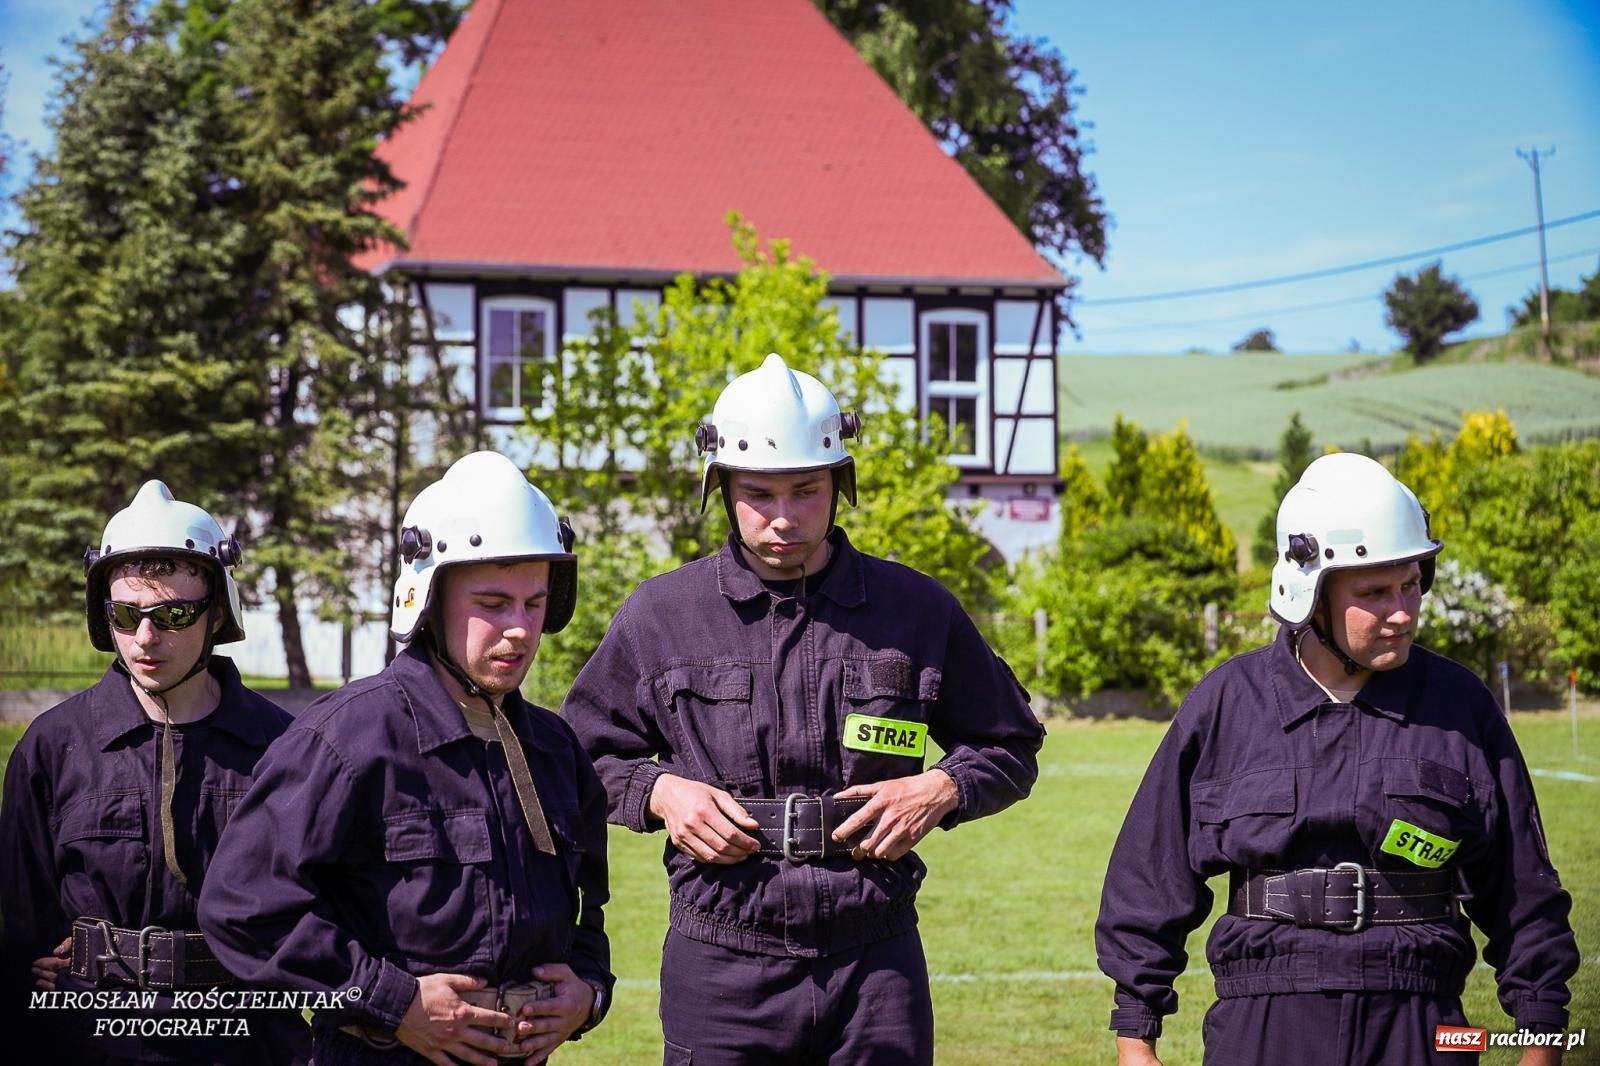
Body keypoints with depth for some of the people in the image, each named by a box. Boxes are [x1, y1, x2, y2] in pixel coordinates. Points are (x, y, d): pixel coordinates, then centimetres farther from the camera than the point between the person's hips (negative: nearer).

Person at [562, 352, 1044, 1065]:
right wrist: (657, 792, -5)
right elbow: (580, 753, 14)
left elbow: (1011, 745, 16)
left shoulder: (917, 611, 4)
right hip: (720, 971, 0)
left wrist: (942, 791, -4)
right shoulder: (660, 615, 3)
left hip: (876, 963, 0)